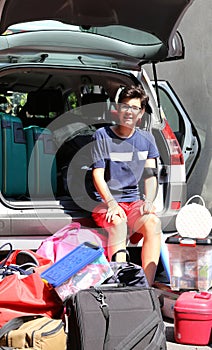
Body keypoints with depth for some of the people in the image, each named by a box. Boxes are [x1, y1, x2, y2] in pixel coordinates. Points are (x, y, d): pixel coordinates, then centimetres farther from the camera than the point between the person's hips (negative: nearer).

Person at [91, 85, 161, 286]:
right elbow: (97, 175, -5)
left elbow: (150, 175, 10)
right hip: (105, 202, -3)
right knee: (118, 223, -36)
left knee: (153, 222, -29)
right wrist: (111, 204, -21)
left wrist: (148, 201, -10)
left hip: (134, 201, 3)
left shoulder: (146, 139, 13)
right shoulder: (102, 135, 1)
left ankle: (147, 284, -33)